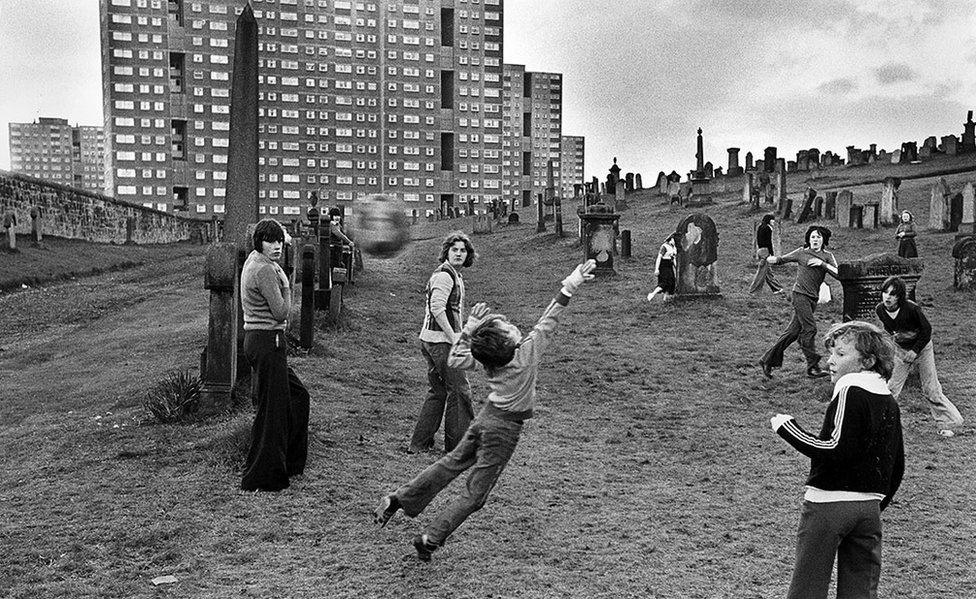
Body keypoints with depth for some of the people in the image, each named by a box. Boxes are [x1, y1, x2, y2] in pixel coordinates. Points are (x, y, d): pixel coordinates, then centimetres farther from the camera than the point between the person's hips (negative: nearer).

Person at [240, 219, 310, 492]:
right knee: (271, 409, -2)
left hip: (256, 339, 11)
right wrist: (286, 286, -6)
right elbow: (281, 312, -18)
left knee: (297, 396, 19)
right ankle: (259, 478, 8)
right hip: (267, 342, -11)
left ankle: (290, 462, 29)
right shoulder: (265, 270, -17)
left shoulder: (253, 260, 15)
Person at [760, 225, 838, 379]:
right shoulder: (801, 252, 2)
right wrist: (771, 259, -10)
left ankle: (767, 360, 13)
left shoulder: (827, 256, 9)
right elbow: (781, 259, 11)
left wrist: (823, 264, -15)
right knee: (810, 328, -13)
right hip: (800, 294, -4)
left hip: (813, 298, 4)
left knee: (793, 331, 5)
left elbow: (838, 274, -3)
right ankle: (813, 367, -6)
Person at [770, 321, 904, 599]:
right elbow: (896, 468, 17)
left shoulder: (850, 392, -13)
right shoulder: (890, 403, 12)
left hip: (828, 503, -8)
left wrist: (787, 427, -15)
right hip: (869, 507, 8)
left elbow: (836, 449, -23)